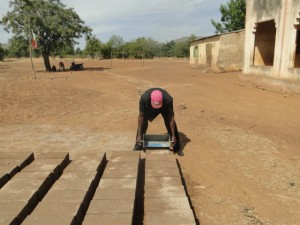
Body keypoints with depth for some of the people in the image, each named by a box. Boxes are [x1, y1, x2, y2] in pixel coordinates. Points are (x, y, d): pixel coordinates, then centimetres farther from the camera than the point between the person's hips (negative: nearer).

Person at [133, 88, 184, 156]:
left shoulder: (168, 99, -42)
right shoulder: (144, 98, -42)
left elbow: (171, 118, -31)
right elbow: (141, 116, -32)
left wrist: (173, 136, -29)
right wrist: (139, 135, -31)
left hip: (165, 107, 0)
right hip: (149, 107, 1)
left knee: (172, 125, -9)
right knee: (142, 124, -13)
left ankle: (176, 147, 10)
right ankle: (138, 145, 8)